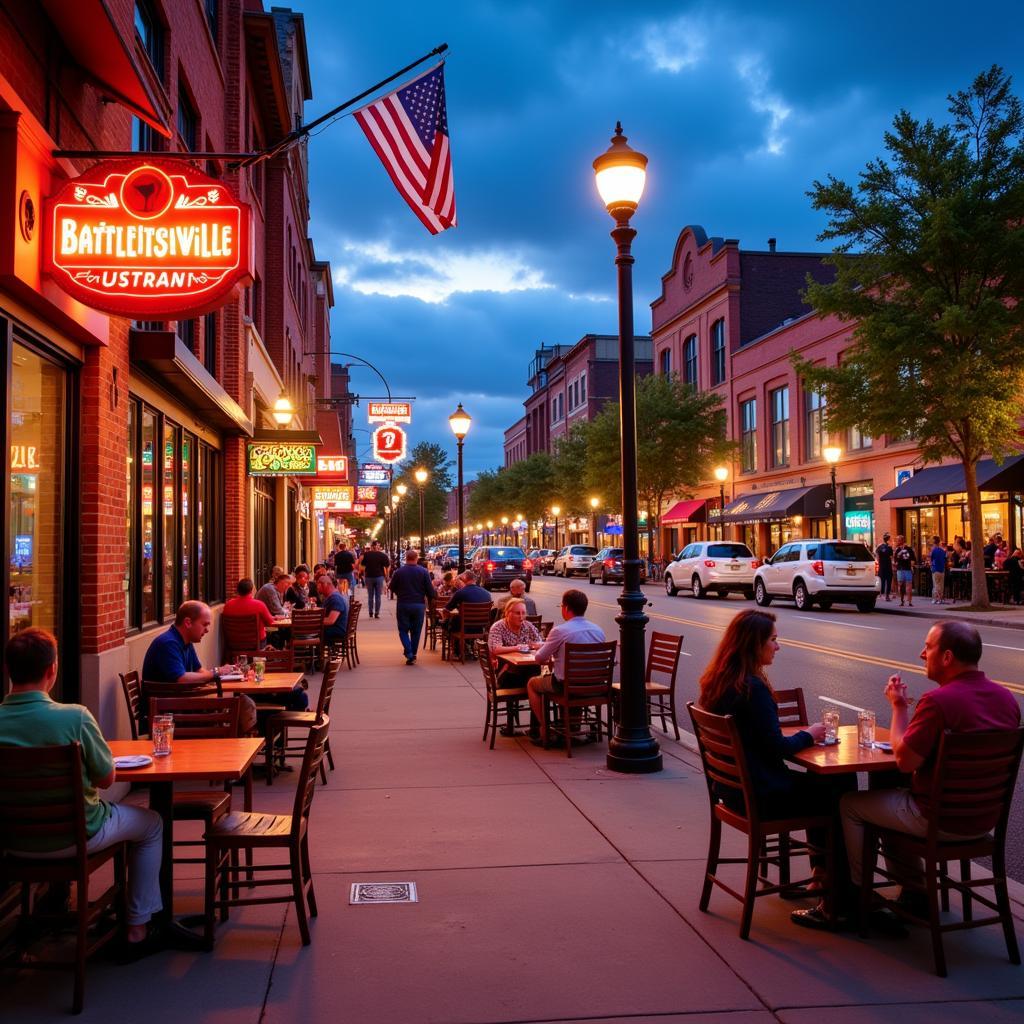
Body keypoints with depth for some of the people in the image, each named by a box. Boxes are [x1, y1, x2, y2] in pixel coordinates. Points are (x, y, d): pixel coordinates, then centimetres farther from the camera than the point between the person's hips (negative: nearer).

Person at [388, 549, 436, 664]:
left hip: (403, 604, -1)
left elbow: (392, 588, 5)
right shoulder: (424, 572, -7)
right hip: (419, 605, 1)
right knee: (416, 631, 13)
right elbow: (430, 591, -7)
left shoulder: (398, 572, -7)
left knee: (403, 630, 8)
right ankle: (413, 655, 16)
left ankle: (409, 654, -8)